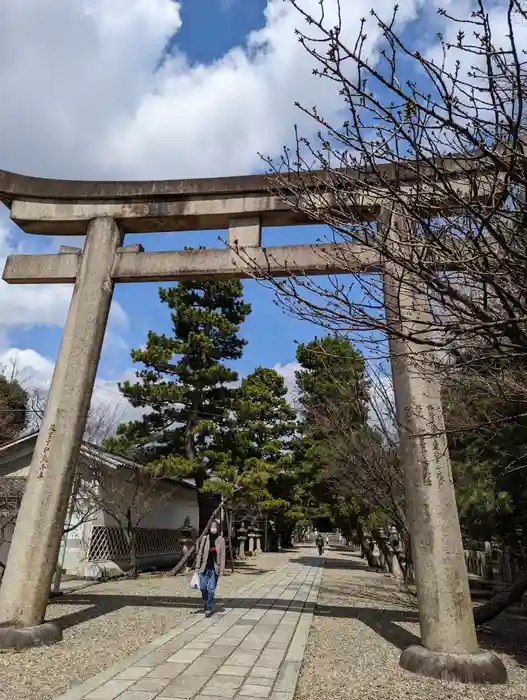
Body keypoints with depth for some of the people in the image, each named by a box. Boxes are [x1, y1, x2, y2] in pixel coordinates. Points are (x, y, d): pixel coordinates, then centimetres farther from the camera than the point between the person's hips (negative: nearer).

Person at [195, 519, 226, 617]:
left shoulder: (221, 540, -3)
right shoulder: (204, 539, -2)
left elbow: (222, 555, -2)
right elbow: (199, 553, 4)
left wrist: (221, 569, -5)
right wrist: (197, 567, 4)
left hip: (214, 568, -1)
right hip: (204, 567, 1)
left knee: (211, 589, 0)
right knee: (203, 587, 7)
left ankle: (209, 608, 18)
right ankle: (205, 601, 38)